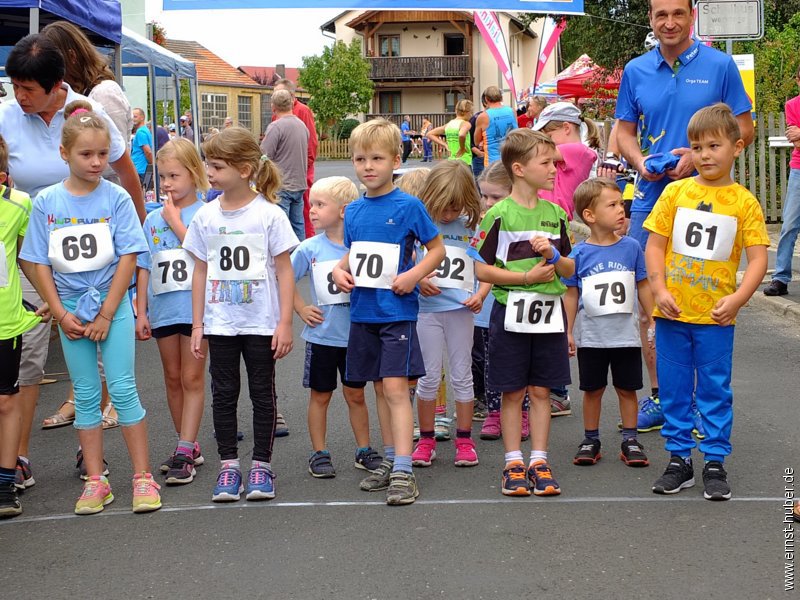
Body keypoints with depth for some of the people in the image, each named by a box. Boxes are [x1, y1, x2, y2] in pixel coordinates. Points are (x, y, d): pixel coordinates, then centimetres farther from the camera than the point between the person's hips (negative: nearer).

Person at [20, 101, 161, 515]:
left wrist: (106, 314, -10)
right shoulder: (46, 202, 0)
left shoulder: (116, 198, -6)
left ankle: (143, 477, 4)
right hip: (71, 307, 2)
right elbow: (41, 264, 2)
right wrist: (61, 314, -5)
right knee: (86, 394, 8)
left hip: (113, 304, -2)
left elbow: (128, 258, -7)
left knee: (122, 388, -4)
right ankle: (95, 481, 14)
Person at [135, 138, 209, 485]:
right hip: (162, 309, 5)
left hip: (195, 307, -5)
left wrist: (175, 221, -14)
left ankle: (184, 451, -1)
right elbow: (144, 267, 10)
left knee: (192, 378, -1)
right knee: (173, 379, 12)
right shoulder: (153, 219, 7)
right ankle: (190, 446, 23)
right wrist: (140, 312, 7)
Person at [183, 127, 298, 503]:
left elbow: (284, 271, -5)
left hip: (261, 323, -3)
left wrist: (285, 322, -9)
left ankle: (261, 465, 16)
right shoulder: (206, 216, 2)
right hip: (220, 324, 3)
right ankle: (228, 464, 18)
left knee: (262, 394, 6)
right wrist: (197, 324, 6)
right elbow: (201, 272, 8)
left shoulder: (269, 214, -8)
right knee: (223, 394, 8)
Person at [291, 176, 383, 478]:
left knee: (355, 394, 12)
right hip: (322, 335, 0)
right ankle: (319, 454, 18)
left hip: (356, 334, 0)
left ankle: (364, 450, 24)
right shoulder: (310, 249, -6)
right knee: (320, 395, 8)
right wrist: (301, 308, -4)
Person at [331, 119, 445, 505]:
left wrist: (413, 275, -17)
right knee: (379, 388, 13)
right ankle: (390, 460, 25)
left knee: (395, 387, -11)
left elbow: (437, 248, -2)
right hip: (362, 312, 6)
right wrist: (340, 271, -1)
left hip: (397, 311, -6)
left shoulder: (408, 206, -8)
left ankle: (403, 472, -10)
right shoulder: (353, 211, 8)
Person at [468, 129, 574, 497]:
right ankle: (513, 463, 14)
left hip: (548, 313, 4)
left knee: (541, 390, 8)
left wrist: (552, 256, -9)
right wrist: (527, 276, -15)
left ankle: (539, 461, 15)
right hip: (510, 313, -4)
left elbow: (570, 269, 11)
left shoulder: (555, 213, 8)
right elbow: (482, 270, -9)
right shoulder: (499, 215, -8)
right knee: (512, 392, 5)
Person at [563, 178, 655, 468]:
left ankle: (630, 441, 19)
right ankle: (591, 440, 23)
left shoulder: (631, 247, -2)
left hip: (625, 334, 1)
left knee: (627, 388, 9)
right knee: (593, 389, 11)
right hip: (591, 336, -1)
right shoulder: (579, 254, -6)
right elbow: (571, 294, 2)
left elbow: (643, 286, 7)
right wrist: (569, 332, 1)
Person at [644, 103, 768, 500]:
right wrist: (659, 290, -10)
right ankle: (679, 460, 22)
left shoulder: (744, 202, -2)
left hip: (716, 317, -1)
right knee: (674, 389, 9)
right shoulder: (676, 192, 2)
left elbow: (758, 258, -5)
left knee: (715, 391, 7)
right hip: (672, 312, 2)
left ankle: (715, 463, 17)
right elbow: (654, 245, 2)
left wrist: (738, 299, -18)